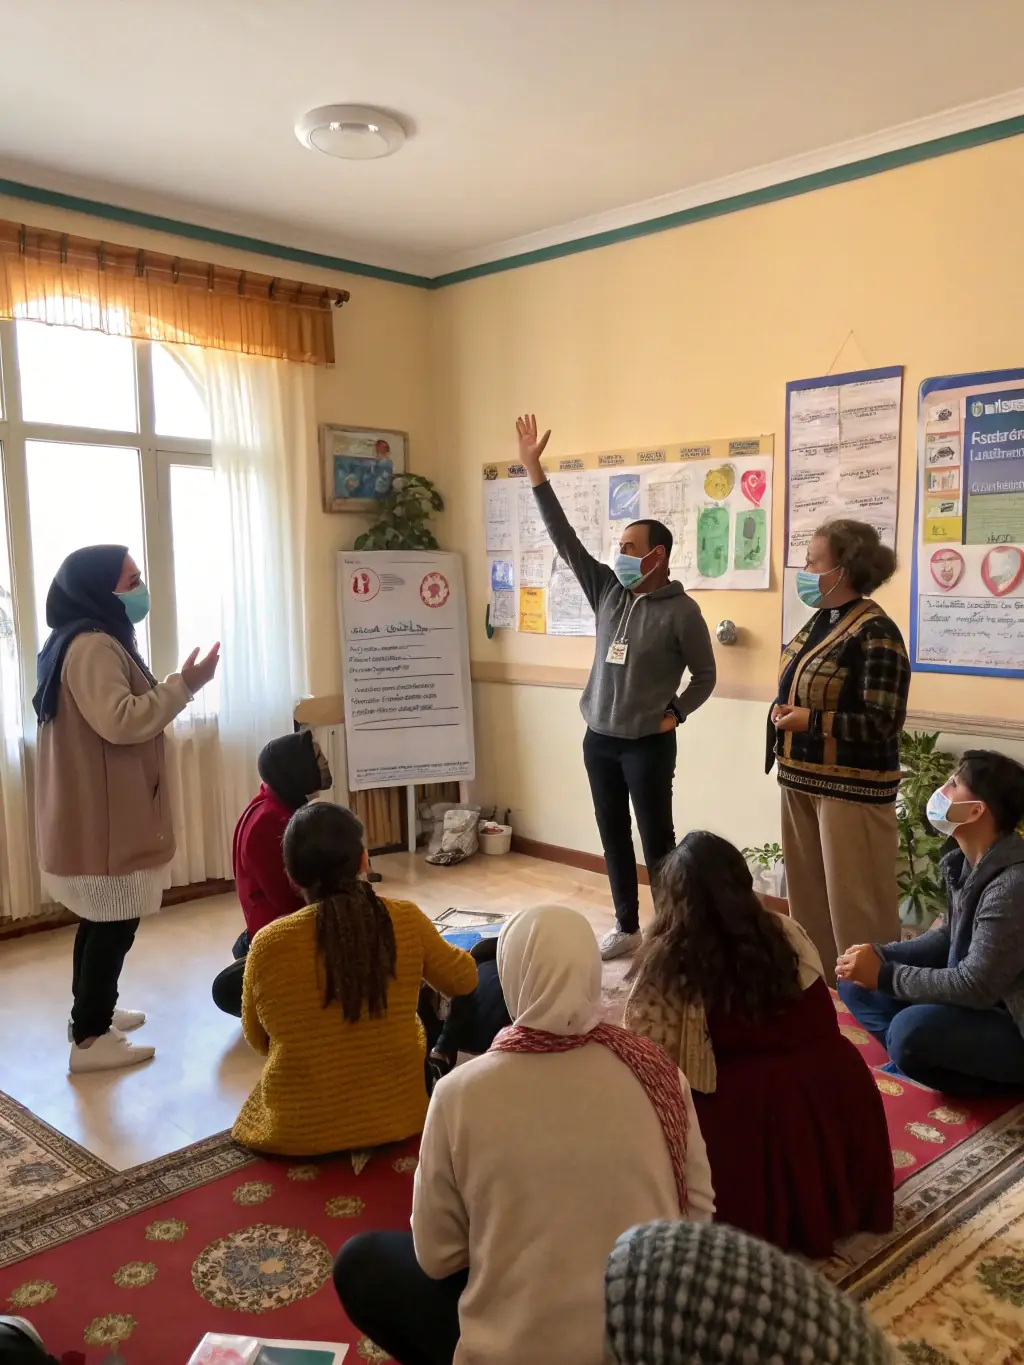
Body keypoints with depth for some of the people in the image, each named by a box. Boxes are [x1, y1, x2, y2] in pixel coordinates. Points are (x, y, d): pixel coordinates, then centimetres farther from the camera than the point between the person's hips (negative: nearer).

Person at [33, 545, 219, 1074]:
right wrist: (183, 685, -24)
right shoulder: (93, 646, -19)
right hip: (102, 813, -11)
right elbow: (120, 721, -28)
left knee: (102, 919, 20)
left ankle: (90, 1014, 33)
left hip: (100, 809, 11)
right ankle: (89, 1039, 6)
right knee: (115, 924, -3)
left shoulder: (94, 642, 16)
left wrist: (175, 689, 20)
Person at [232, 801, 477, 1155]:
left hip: (298, 1130, -1)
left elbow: (258, 1040, -1)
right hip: (397, 1116, 1)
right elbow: (463, 980, 3)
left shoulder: (268, 944, -18)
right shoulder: (406, 920, -16)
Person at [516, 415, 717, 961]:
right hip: (598, 739, 6)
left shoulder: (681, 611, -10)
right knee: (614, 838, 14)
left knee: (657, 841, 1)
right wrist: (534, 471, -3)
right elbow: (564, 538, 1)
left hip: (648, 745, -6)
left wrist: (674, 714, -10)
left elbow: (705, 676, -1)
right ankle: (626, 928, 27)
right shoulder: (608, 591, 3)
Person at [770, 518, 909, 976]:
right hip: (803, 778, 9)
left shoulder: (874, 631, -17)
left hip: (851, 786, -9)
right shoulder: (820, 621, 9)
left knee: (855, 904, -1)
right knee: (807, 894, 18)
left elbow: (883, 721, -21)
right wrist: (783, 713, 3)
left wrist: (810, 721, -23)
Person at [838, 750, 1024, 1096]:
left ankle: (987, 1078, -5)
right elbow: (950, 937, 10)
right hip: (982, 1003, 9)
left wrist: (884, 975, -21)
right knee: (856, 981, 5)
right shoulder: (966, 862, 1)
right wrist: (880, 955, -7)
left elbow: (977, 986, -30)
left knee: (911, 1030, -34)